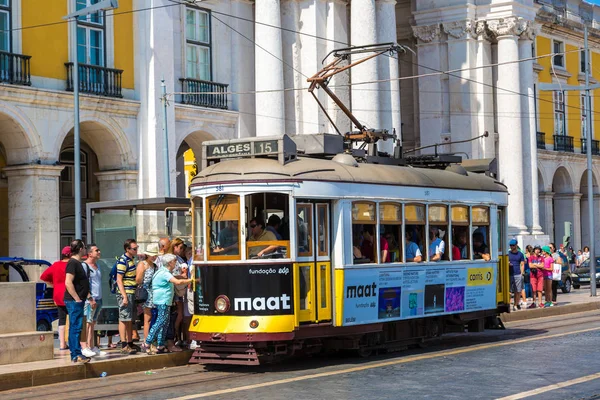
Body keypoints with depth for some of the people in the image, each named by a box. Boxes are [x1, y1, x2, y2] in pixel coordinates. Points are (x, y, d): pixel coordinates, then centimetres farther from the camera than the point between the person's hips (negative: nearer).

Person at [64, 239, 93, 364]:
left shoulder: (78, 263, 19)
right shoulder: (72, 263, -14)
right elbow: (68, 283, -22)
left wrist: (90, 298, 24)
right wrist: (77, 299, -22)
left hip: (78, 301, 10)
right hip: (74, 301, -10)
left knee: (75, 328, 12)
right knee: (76, 327, -10)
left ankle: (76, 354, 16)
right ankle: (76, 355, -10)